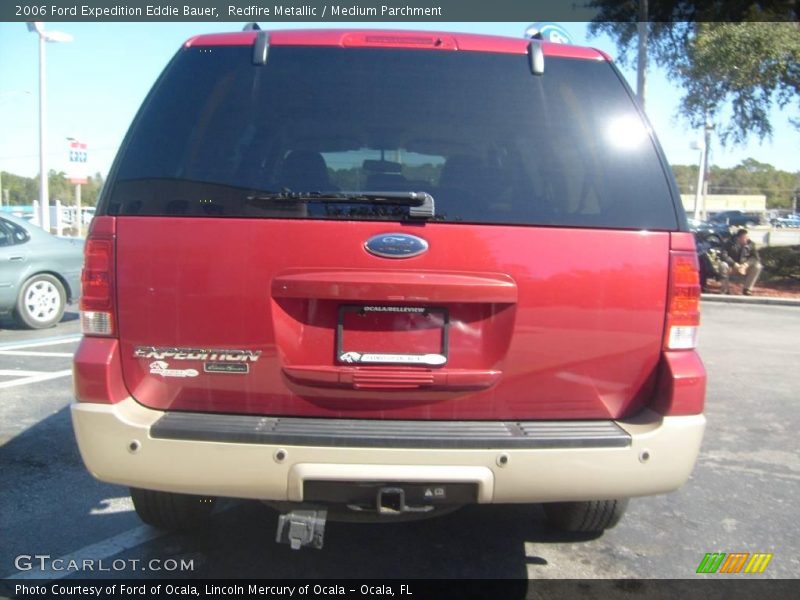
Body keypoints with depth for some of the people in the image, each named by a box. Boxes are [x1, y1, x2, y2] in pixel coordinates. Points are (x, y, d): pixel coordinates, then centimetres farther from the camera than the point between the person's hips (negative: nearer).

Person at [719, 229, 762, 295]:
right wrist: (735, 265, -35)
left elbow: (755, 257, -12)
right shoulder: (730, 243, -16)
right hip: (732, 268, -2)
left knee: (757, 266, -25)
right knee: (722, 264, -33)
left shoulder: (750, 244, -8)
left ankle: (747, 289, -12)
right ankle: (726, 289, -18)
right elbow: (723, 255, -27)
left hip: (745, 268, 2)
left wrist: (745, 265, -30)